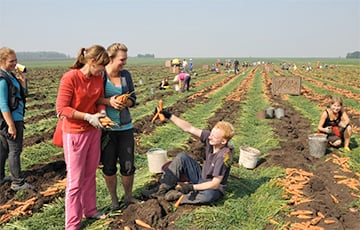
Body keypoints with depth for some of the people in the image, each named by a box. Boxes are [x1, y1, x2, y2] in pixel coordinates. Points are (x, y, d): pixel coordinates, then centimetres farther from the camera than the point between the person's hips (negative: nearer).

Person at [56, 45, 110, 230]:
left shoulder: (98, 78, 2)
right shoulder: (70, 78, -18)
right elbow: (61, 109, -17)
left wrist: (101, 113, -8)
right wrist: (88, 117, -21)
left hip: (94, 131, 6)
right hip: (75, 133, -6)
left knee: (90, 175, 18)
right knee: (75, 180, 3)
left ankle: (90, 210, 35)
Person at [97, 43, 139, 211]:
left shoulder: (126, 74, 4)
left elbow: (133, 98, 7)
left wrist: (124, 103, -13)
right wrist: (108, 101, -22)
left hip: (125, 127, 3)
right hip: (105, 128, -3)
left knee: (128, 165, 8)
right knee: (109, 166, 11)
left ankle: (128, 197, 30)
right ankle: (114, 199, 31)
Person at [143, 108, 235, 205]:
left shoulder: (224, 156, -30)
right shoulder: (209, 137, -14)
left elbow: (215, 184, -28)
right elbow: (189, 128, -11)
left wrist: (192, 187, -30)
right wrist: (170, 116, -17)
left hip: (213, 188, -6)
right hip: (201, 177, 7)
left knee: (208, 195, -42)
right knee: (182, 157, -10)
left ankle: (176, 195, -19)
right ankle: (162, 190, -11)